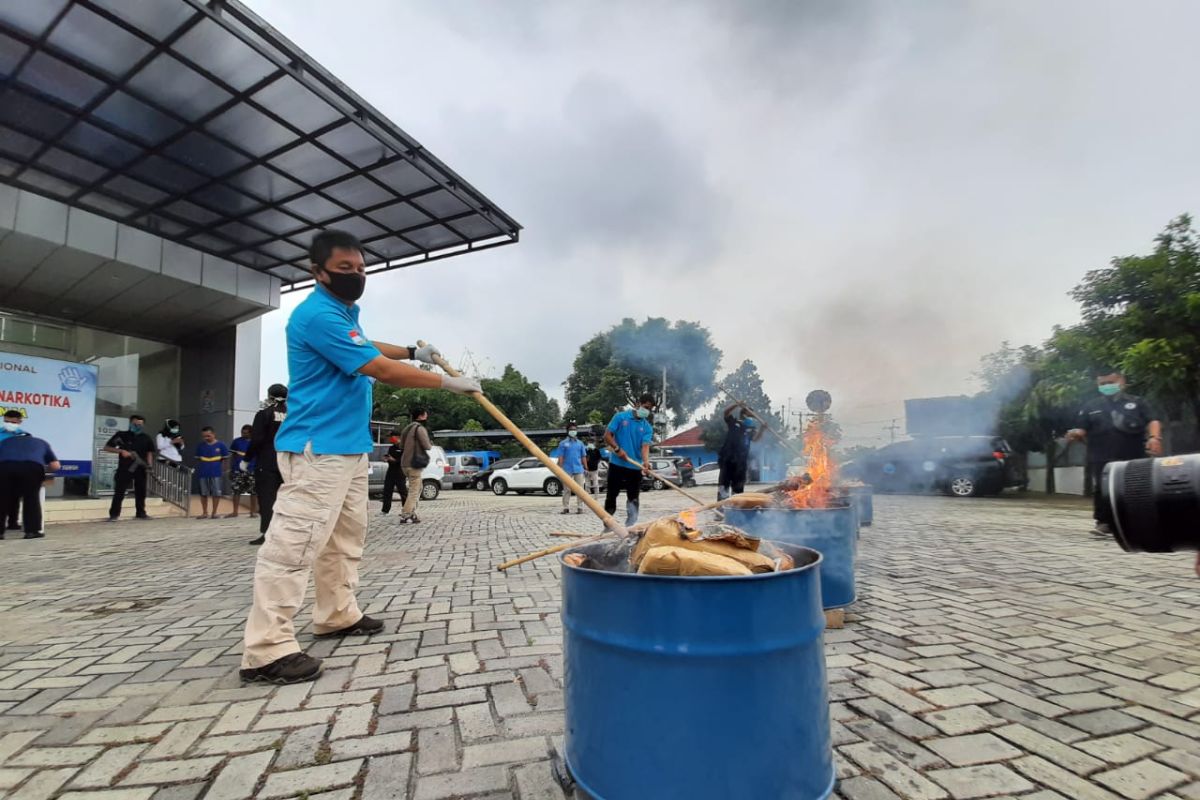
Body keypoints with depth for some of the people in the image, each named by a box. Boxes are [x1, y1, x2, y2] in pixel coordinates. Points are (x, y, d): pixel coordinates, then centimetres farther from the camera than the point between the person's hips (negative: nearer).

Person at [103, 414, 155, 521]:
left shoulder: (146, 438, 7)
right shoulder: (121, 435, -1)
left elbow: (149, 452, 11)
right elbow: (106, 447, 1)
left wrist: (149, 465, -4)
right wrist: (121, 451, -15)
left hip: (140, 469, 3)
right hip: (124, 469, -3)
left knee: (141, 492, 9)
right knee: (119, 492, -3)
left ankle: (141, 513, 19)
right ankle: (114, 514, 4)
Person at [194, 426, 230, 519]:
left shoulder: (221, 445, -5)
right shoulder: (200, 446, 3)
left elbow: (224, 459, 1)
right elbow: (198, 459, 11)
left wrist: (222, 470, -1)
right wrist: (199, 469, 7)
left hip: (216, 472, -3)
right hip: (203, 473, 3)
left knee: (216, 493, 2)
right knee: (203, 493, 11)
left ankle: (214, 513, 14)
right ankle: (204, 513, 23)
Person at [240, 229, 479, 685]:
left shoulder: (346, 311, 15)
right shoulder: (318, 314, -18)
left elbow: (366, 349, 37)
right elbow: (383, 371, -22)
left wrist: (412, 352, 25)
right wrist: (449, 383, -16)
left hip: (351, 445, 11)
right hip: (317, 449, -11)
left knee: (346, 537, 18)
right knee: (295, 543, -10)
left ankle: (338, 615, 31)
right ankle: (266, 650, -4)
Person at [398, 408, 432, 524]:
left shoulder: (407, 428, 17)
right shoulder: (420, 428, -11)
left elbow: (401, 445, 22)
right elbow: (427, 446, -17)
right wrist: (430, 444, 3)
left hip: (405, 463, 9)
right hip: (414, 464, -9)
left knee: (417, 488, 20)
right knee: (414, 491, -5)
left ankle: (412, 513, 19)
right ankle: (405, 515, -8)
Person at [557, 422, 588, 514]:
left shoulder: (580, 443, 10)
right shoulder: (563, 443, 3)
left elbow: (583, 457, 13)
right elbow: (560, 458, 1)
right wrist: (560, 470, -5)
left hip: (578, 470, 2)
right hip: (567, 470, -2)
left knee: (579, 489, 1)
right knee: (567, 489, 4)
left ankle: (580, 507, 6)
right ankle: (565, 508, 10)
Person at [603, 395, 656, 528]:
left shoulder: (647, 427, 5)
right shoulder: (620, 417, -1)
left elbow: (645, 446, -9)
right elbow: (607, 435, -3)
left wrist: (645, 462, -28)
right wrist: (618, 449, -17)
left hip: (635, 467, 3)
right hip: (617, 464, -2)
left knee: (633, 498, 6)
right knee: (611, 495, 4)